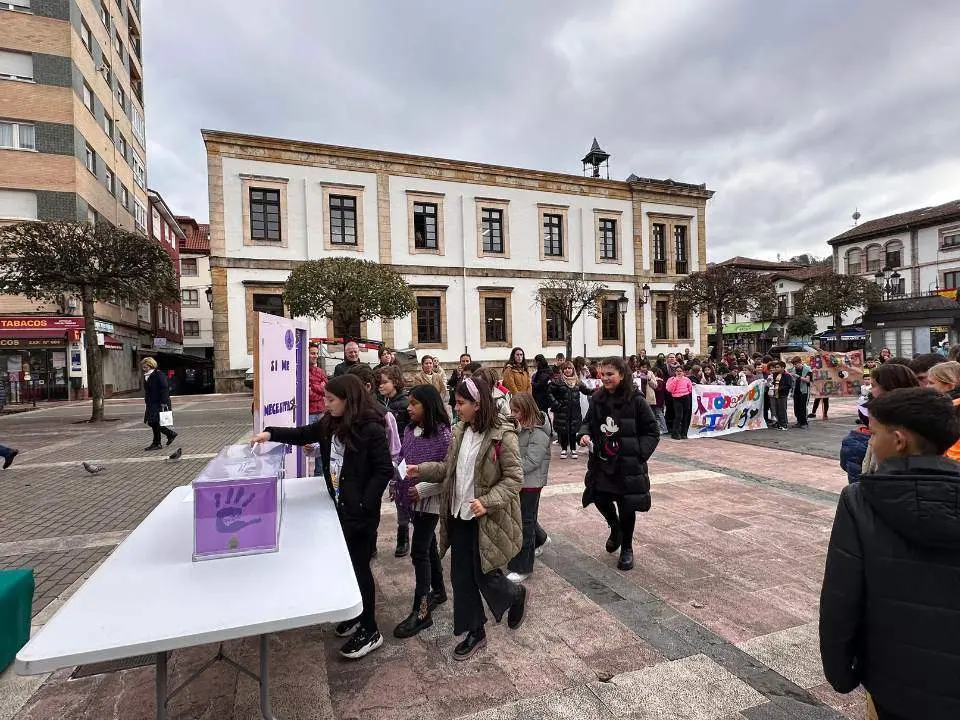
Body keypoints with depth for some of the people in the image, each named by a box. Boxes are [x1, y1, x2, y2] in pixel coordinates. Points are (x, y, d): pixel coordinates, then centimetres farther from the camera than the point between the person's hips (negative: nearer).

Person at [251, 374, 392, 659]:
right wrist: (270, 433, 2)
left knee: (359, 567, 4)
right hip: (339, 507, 8)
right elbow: (302, 434, 15)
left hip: (360, 512, -7)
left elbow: (384, 471, -20)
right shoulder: (330, 424, 3)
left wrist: (365, 504, -21)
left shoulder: (371, 430, -20)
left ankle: (370, 631, 21)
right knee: (346, 563, 19)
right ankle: (357, 615, 40)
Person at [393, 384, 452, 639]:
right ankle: (438, 591, 39)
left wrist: (422, 489, -22)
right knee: (428, 546, 20)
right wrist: (397, 483, 2)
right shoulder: (410, 429, 2)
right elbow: (403, 460, 13)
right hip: (414, 498, 7)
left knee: (419, 552, -3)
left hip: (430, 500, -7)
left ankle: (421, 611, 9)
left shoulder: (442, 434, -20)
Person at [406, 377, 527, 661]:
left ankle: (517, 595, 40)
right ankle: (475, 633, 33)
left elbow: (514, 478, -17)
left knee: (485, 576, 6)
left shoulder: (502, 435, -19)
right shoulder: (461, 431, 3)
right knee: (461, 577, 13)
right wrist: (422, 470, -1)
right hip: (459, 516, 7)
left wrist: (487, 502, -25)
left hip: (487, 520, -7)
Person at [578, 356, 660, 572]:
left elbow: (652, 432, -7)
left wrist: (640, 453, -17)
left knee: (626, 506, 7)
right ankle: (615, 528, 43)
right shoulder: (597, 399, 1)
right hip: (601, 461, 4)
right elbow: (587, 422, 13)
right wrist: (584, 434, -8)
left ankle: (627, 549, 31)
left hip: (628, 465, -4)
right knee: (600, 499, 8)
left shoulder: (636, 400, -13)